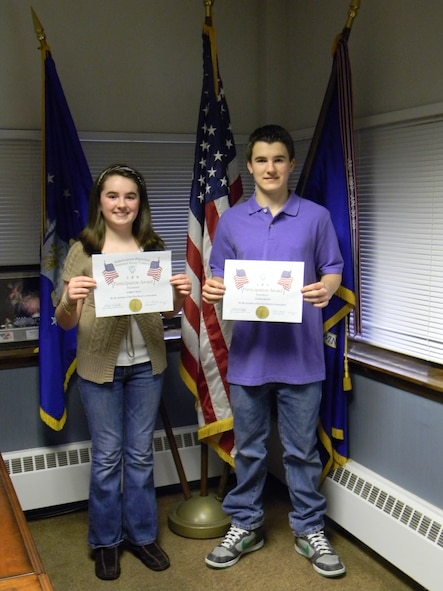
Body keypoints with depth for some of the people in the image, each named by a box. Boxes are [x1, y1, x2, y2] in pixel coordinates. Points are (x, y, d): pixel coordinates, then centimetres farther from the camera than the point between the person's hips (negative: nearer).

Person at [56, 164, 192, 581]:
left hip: (146, 364, 2)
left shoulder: (154, 247, 2)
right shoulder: (83, 250, -5)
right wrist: (69, 300, -27)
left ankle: (142, 534, 30)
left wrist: (180, 295, -12)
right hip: (100, 366, -2)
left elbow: (168, 311, 10)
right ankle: (105, 540, 27)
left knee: (140, 454, 14)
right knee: (107, 456, 9)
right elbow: (65, 322, -5)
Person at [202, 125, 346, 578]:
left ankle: (310, 530, 25)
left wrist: (326, 289, -20)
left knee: (302, 449, 9)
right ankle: (244, 525, 30)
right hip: (249, 353, 2)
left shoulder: (316, 217, 2)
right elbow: (218, 276, 8)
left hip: (301, 354, -1)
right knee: (249, 447, 14)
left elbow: (333, 271, 3)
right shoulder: (231, 220, 6)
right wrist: (211, 289, -15)